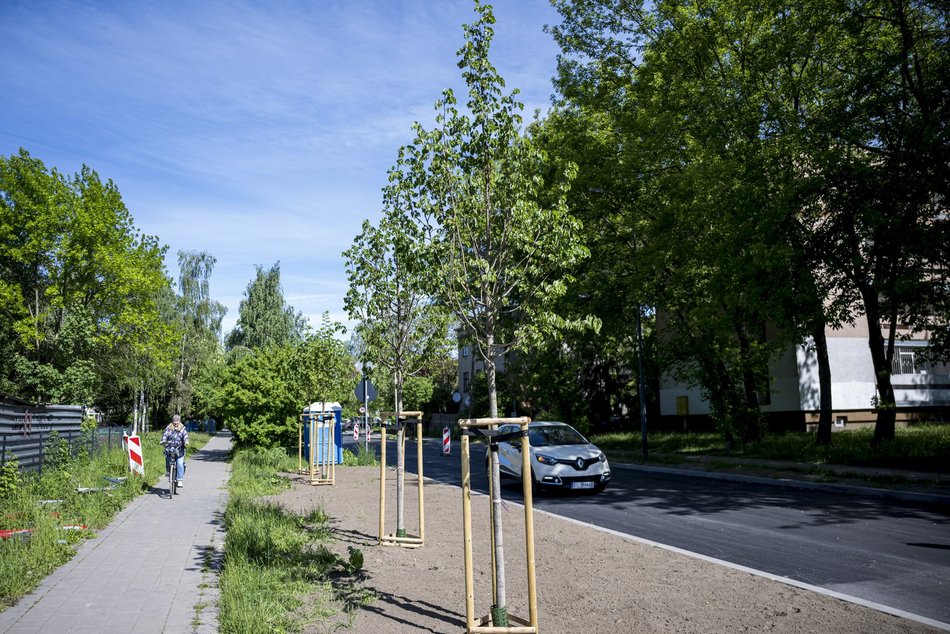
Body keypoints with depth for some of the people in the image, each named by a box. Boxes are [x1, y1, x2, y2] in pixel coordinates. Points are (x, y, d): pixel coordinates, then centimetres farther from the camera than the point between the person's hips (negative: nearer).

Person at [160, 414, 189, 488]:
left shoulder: (183, 429, 9)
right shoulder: (168, 428, 12)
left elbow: (185, 435, -5)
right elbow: (165, 435, 0)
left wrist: (186, 441, -25)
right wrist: (163, 441, -21)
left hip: (179, 450, -2)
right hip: (169, 450, 2)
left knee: (180, 464, -13)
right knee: (168, 464, -3)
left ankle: (180, 480, -10)